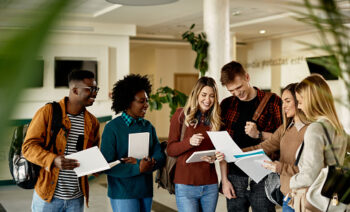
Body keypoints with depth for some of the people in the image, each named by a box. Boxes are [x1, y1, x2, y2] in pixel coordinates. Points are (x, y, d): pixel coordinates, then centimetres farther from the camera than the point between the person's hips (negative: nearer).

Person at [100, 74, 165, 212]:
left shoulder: (148, 126, 9)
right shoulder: (112, 128, -8)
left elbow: (160, 157, 2)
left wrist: (139, 162, -15)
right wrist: (137, 168, -22)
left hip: (146, 191, 6)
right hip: (123, 194, -5)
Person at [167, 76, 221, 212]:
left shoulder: (215, 119, 8)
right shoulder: (181, 115, -2)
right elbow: (170, 150, -2)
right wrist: (189, 142, -21)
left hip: (210, 185, 4)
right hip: (186, 185, -3)